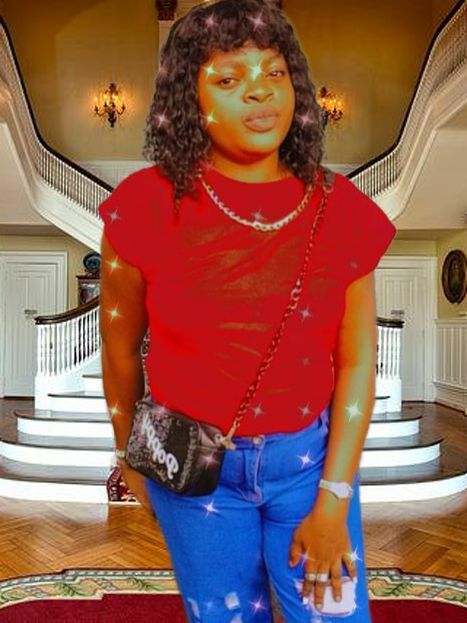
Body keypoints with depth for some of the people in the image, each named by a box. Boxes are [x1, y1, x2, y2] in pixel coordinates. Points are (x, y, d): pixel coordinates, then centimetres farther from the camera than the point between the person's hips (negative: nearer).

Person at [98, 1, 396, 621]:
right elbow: (120, 345, -3)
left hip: (309, 456, 1)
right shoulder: (147, 205, -15)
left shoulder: (341, 208, -11)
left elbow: (357, 361, -8)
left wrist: (333, 501, -7)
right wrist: (131, 455, 10)